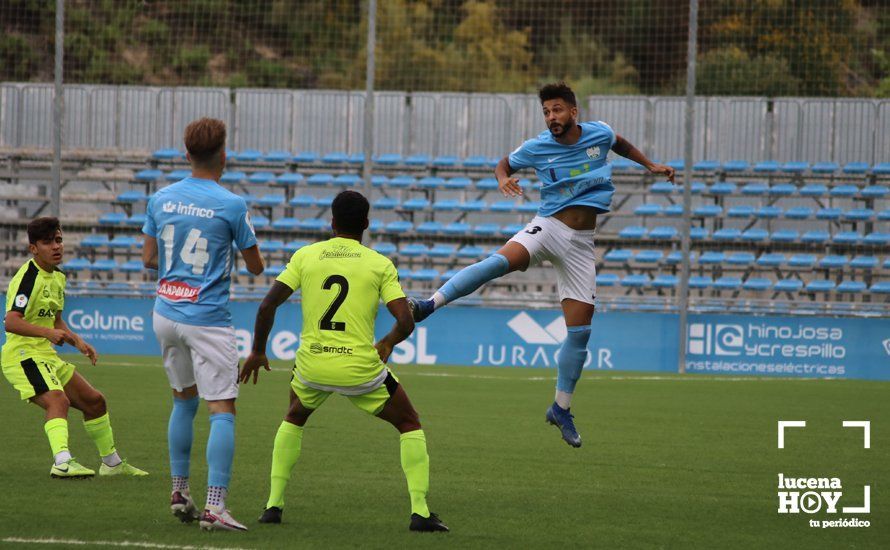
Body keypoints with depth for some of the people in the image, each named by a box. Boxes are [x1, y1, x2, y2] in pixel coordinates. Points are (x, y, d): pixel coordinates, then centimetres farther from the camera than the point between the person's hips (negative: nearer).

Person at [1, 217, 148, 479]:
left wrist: (78, 342, 10)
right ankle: (62, 462, -51)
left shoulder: (57, 277, 14)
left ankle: (112, 462, 32)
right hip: (23, 354, -10)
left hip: (47, 356, 10)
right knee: (58, 400, -33)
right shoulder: (29, 277, -16)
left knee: (94, 401, 16)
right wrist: (48, 332, -37)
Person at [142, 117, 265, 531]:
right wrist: (237, 250, 19)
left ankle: (179, 492, 24)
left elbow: (149, 259, 9)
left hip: (166, 314, 6)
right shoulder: (231, 206, -12)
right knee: (222, 410, -4)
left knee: (184, 400, 22)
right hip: (208, 321, -6)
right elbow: (256, 266, -2)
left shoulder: (162, 198, 2)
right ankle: (214, 507, -13)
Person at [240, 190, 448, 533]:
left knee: (294, 419, 33)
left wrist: (258, 352, 14)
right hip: (361, 368, -2)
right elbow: (405, 322, -7)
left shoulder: (305, 256, 4)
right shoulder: (381, 265, 0)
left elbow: (267, 305, 0)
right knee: (409, 426, 17)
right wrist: (387, 344, 15)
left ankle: (274, 504, 24)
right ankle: (420, 511, 4)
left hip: (311, 365, 2)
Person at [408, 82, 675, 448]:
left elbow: (620, 143, 25)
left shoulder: (599, 134, 2)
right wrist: (503, 178, -11)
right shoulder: (536, 147, -4)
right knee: (501, 261, -35)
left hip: (581, 243, 2)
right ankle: (428, 304, -41)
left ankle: (561, 409, 14)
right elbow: (505, 164, 12)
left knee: (580, 331, 0)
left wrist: (650, 165, 22)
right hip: (548, 226, -2)